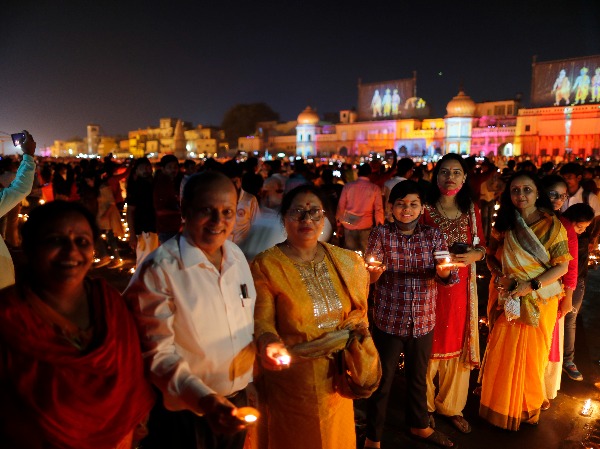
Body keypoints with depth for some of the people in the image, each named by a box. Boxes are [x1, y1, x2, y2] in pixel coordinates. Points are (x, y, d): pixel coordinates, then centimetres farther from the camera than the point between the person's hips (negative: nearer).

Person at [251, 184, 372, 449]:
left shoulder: (344, 260, 2)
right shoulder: (265, 265, -13)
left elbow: (357, 309, 14)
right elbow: (262, 321, -15)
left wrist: (357, 326, -4)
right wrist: (269, 344, -34)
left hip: (337, 375, 4)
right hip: (292, 380, -4)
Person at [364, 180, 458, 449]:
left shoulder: (434, 236, -1)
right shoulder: (380, 235, -7)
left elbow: (450, 277, -7)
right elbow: (368, 277, -14)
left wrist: (443, 271, -29)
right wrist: (373, 271, -37)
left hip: (424, 322, 3)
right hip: (388, 321, -2)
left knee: (418, 378, 22)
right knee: (381, 381, 9)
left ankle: (419, 426, 46)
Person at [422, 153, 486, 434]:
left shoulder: (472, 210, 5)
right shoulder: (425, 210, -4)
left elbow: (482, 246, 9)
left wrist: (473, 255, -12)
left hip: (461, 288, 3)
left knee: (458, 346, 11)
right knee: (428, 347, 7)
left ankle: (451, 406, 31)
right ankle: (424, 406, 27)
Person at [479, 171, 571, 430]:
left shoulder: (552, 225, -9)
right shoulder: (504, 223, 1)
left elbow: (562, 266, -10)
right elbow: (491, 254, 8)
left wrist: (530, 286, -19)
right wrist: (498, 275, -11)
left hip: (538, 301, -2)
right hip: (507, 299, 2)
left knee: (531, 356, 11)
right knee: (502, 353, 9)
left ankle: (528, 408, 34)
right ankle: (499, 406, 30)